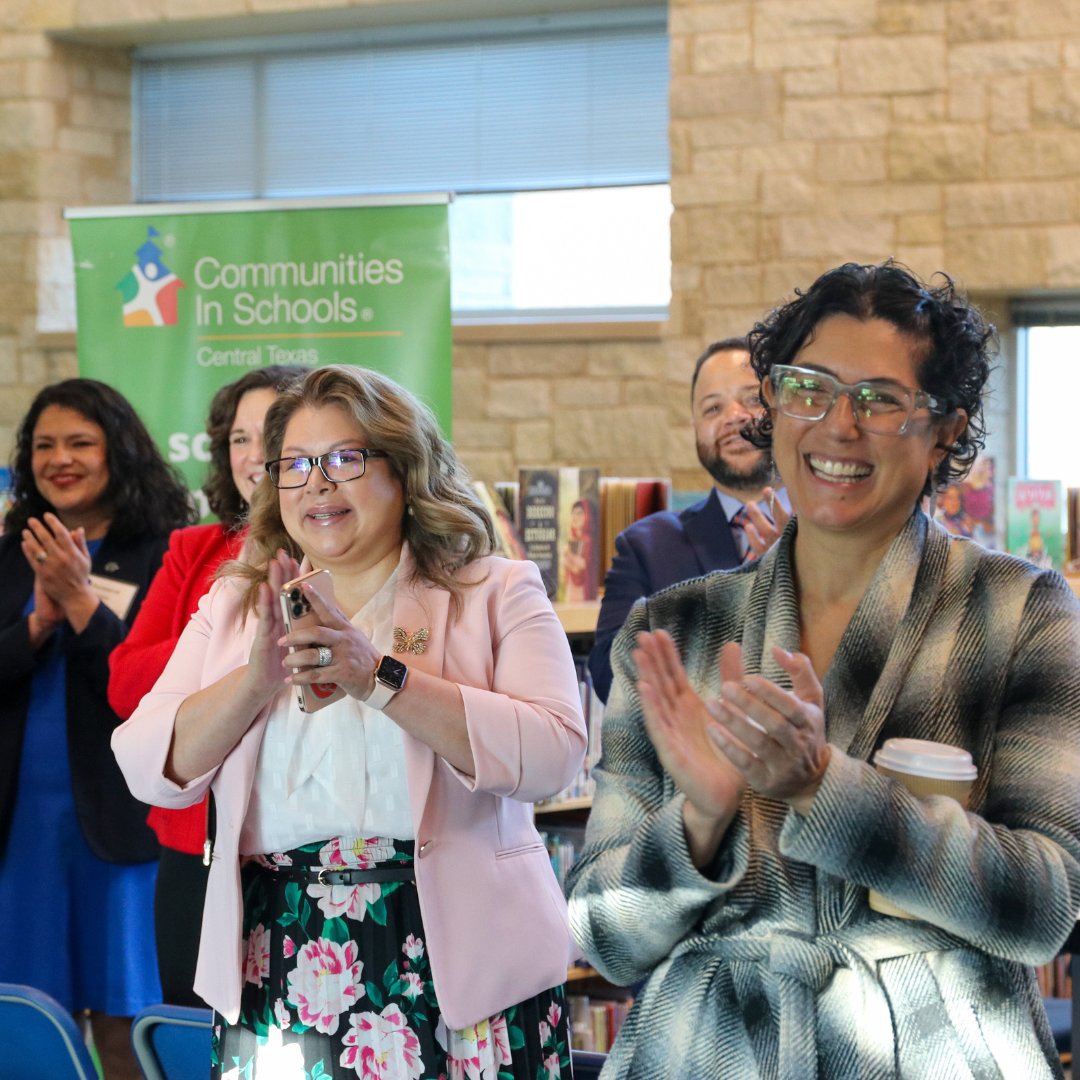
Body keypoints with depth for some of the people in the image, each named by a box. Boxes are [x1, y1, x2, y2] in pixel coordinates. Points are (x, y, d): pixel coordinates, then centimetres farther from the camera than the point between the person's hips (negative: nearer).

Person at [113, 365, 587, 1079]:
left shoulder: (495, 593, 2)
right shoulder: (234, 606, 12)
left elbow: (554, 754, -14)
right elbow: (152, 772, 3)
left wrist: (380, 677, -21)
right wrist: (256, 679, -14)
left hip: (458, 960, -2)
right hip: (277, 963, 3)